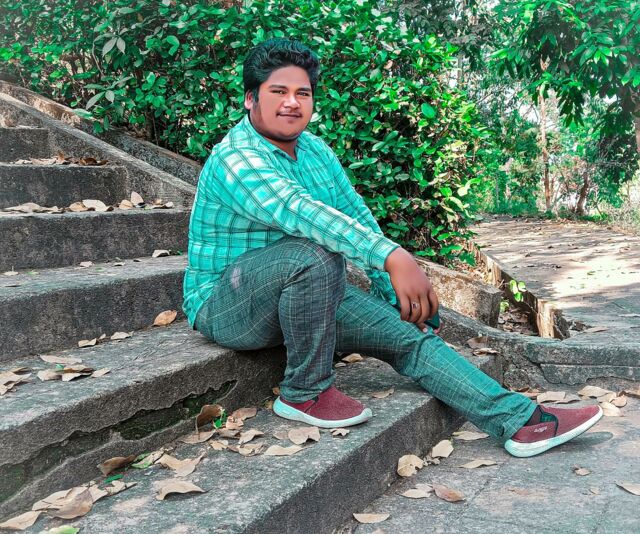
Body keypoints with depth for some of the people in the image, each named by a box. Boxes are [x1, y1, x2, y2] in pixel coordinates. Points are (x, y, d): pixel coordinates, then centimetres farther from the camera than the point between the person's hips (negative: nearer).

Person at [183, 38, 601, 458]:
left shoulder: (315, 150, 6)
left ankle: (523, 420, -7)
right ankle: (306, 394, -19)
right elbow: (299, 212, -38)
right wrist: (393, 257, -47)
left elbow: (356, 214, 13)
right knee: (315, 253, -36)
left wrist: (391, 287, 7)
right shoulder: (236, 159, -21)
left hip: (313, 294, 7)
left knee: (407, 333, -8)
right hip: (227, 306, -7)